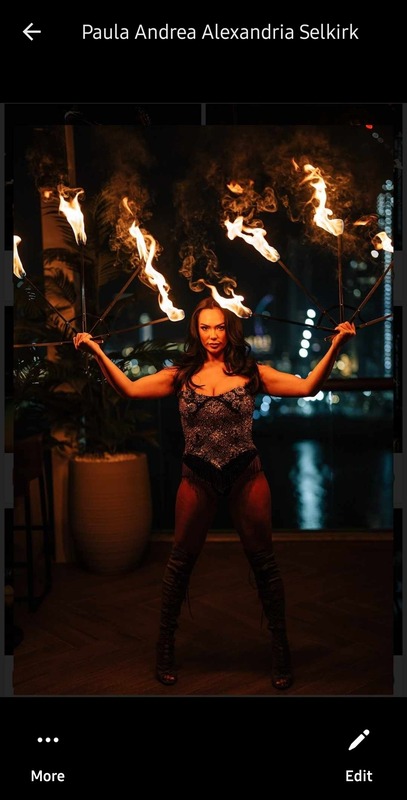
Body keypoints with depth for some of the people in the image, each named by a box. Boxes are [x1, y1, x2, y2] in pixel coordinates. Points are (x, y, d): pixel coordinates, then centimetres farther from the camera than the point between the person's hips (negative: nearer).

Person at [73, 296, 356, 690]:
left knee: (263, 561, 8)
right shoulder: (181, 375, 3)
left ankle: (280, 648, 26)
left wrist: (335, 347, -15)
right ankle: (165, 645, 31)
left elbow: (308, 387, -6)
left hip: (246, 475, 0)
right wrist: (98, 353, -7)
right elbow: (130, 389, -1)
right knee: (181, 561, 11)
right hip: (197, 478, 1)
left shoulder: (251, 373, 0)